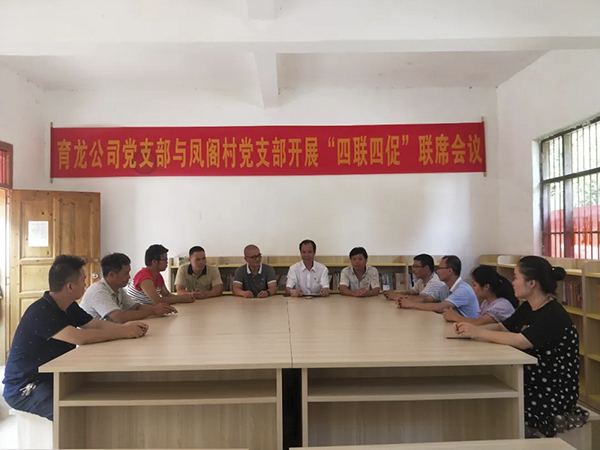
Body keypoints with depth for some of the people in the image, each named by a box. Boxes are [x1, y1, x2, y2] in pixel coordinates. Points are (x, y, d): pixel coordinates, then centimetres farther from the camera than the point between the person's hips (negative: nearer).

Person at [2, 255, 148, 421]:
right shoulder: (40, 313, -26)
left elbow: (97, 324, 5)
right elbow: (80, 337, -35)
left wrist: (124, 326, -15)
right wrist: (123, 332, -28)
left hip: (53, 378, 9)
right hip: (23, 389, -9)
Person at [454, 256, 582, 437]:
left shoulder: (553, 315, -23)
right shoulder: (528, 308, 5)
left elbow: (520, 341, -35)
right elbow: (502, 327, 8)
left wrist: (478, 332, -28)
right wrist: (472, 328, -12)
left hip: (555, 393, -8)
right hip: (533, 383, 8)